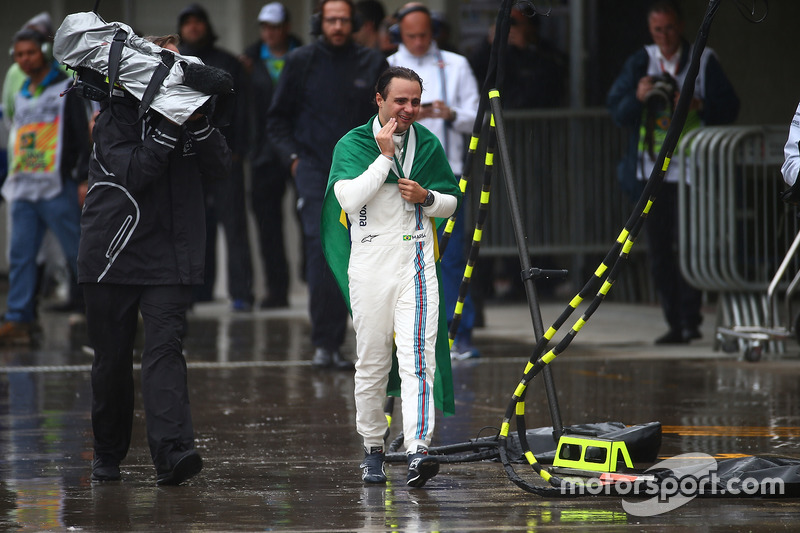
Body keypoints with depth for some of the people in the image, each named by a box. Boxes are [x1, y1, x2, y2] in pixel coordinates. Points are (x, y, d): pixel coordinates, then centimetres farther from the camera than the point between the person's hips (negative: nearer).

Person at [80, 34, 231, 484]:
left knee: (165, 349, -14)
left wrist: (197, 124, -14)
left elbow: (221, 168, -1)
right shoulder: (117, 116, -2)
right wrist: (169, 128, -22)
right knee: (112, 360, 7)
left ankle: (173, 453, -27)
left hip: (170, 259, 2)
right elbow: (132, 173, -17)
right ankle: (108, 454, 25)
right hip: (113, 256, -2)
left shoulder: (187, 116, 11)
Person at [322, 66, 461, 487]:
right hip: (370, 263, -1)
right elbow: (349, 199, -15)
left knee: (418, 359, -12)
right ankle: (373, 449, 22)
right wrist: (384, 156, -14)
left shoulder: (428, 144, 9)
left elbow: (452, 202, 17)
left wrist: (426, 197, -5)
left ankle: (417, 451, -21)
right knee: (371, 363, 6)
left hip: (417, 263, 1)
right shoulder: (352, 144, 0)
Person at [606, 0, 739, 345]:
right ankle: (675, 324, 9)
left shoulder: (703, 61, 4)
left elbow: (729, 109, 0)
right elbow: (617, 112, 5)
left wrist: (700, 107, -19)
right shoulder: (639, 63, 10)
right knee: (658, 250, 3)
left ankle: (690, 319, -9)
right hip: (651, 170, 3)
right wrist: (637, 98, -16)